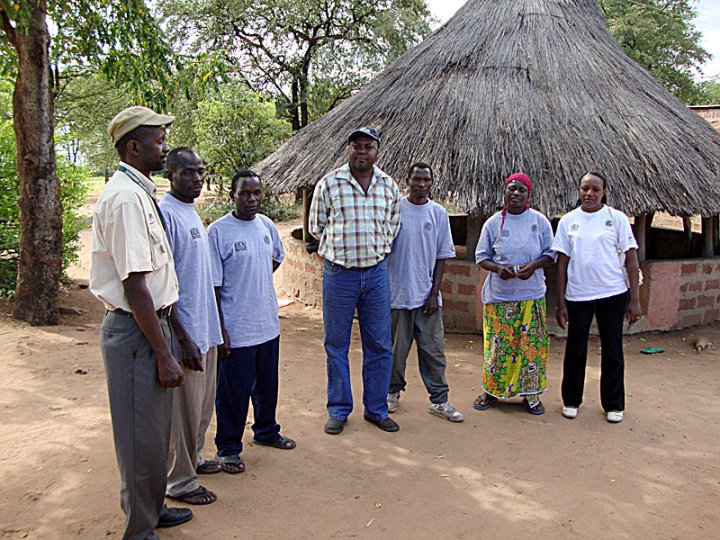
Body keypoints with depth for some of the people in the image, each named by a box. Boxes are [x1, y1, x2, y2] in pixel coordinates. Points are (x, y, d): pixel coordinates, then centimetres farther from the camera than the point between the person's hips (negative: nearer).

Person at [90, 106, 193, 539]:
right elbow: (134, 284, -23)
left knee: (155, 429, 22)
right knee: (142, 436, 4)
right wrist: (164, 355, -21)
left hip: (152, 323, 10)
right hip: (136, 330, -10)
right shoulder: (126, 198, -19)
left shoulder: (141, 193, 12)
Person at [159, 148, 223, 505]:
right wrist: (183, 338, -21)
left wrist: (212, 328, 18)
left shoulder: (192, 213, 12)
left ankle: (192, 459, 38)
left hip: (205, 328, 9)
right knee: (184, 408, 3)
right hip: (185, 332, -9)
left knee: (203, 403, 20)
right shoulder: (165, 214, -16)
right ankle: (179, 482, 19)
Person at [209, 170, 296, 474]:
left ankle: (266, 431, 41)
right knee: (233, 391, 5)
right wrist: (219, 330, -16)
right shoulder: (218, 231, -13)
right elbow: (213, 285, -14)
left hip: (268, 324, 6)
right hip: (236, 329, -6)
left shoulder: (266, 225, 5)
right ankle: (228, 448, 23)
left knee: (267, 384, 20)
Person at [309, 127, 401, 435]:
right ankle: (339, 410, 22)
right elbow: (316, 227, 4)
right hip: (339, 274, -2)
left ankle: (377, 409, 24)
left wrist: (377, 249, 9)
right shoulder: (329, 184, -2)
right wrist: (343, 247, 2)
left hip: (376, 273, 3)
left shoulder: (388, 186, 6)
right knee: (336, 345, 6)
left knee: (379, 345, 8)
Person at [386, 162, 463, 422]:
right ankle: (393, 391, 29)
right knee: (396, 349, 10)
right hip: (397, 293, -1)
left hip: (426, 295, 1)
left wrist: (434, 293, -2)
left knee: (433, 349, 6)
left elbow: (442, 256, 4)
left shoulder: (438, 213, 3)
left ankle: (439, 399, 16)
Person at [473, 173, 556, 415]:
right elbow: (481, 256, 6)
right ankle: (492, 390, 20)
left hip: (532, 295, 1)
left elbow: (551, 253, 7)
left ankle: (531, 393, 19)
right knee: (497, 344, 3)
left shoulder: (540, 221, 2)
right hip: (499, 295, 0)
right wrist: (498, 268, -14)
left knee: (531, 344, 4)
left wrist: (534, 265, -14)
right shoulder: (493, 223, 1)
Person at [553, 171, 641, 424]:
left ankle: (614, 404, 25)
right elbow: (562, 264, 4)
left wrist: (635, 300, -5)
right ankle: (571, 401, 26)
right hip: (577, 296, 1)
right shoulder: (568, 221, 3)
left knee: (612, 349, 8)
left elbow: (631, 261, 0)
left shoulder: (617, 218, -1)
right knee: (575, 349, 9)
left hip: (613, 294, -1)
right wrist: (561, 303, 1)